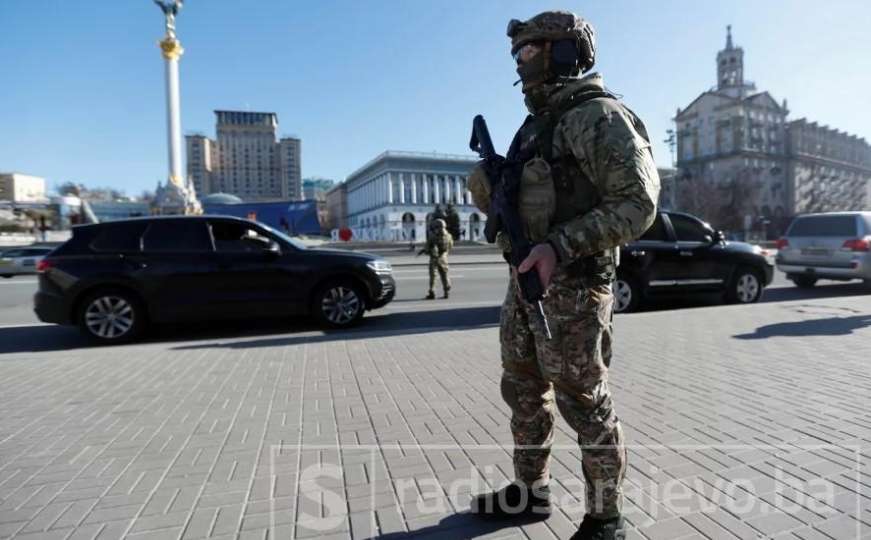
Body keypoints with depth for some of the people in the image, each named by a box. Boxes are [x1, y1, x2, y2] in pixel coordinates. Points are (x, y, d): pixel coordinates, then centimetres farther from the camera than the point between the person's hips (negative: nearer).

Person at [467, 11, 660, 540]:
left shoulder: (597, 115, -10)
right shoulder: (537, 123, 17)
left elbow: (638, 203, -18)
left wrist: (560, 247, -26)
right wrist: (485, 186, -1)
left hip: (571, 288, -9)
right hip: (525, 281, 9)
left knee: (586, 406, 2)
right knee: (523, 392, 17)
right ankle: (530, 493, 35)